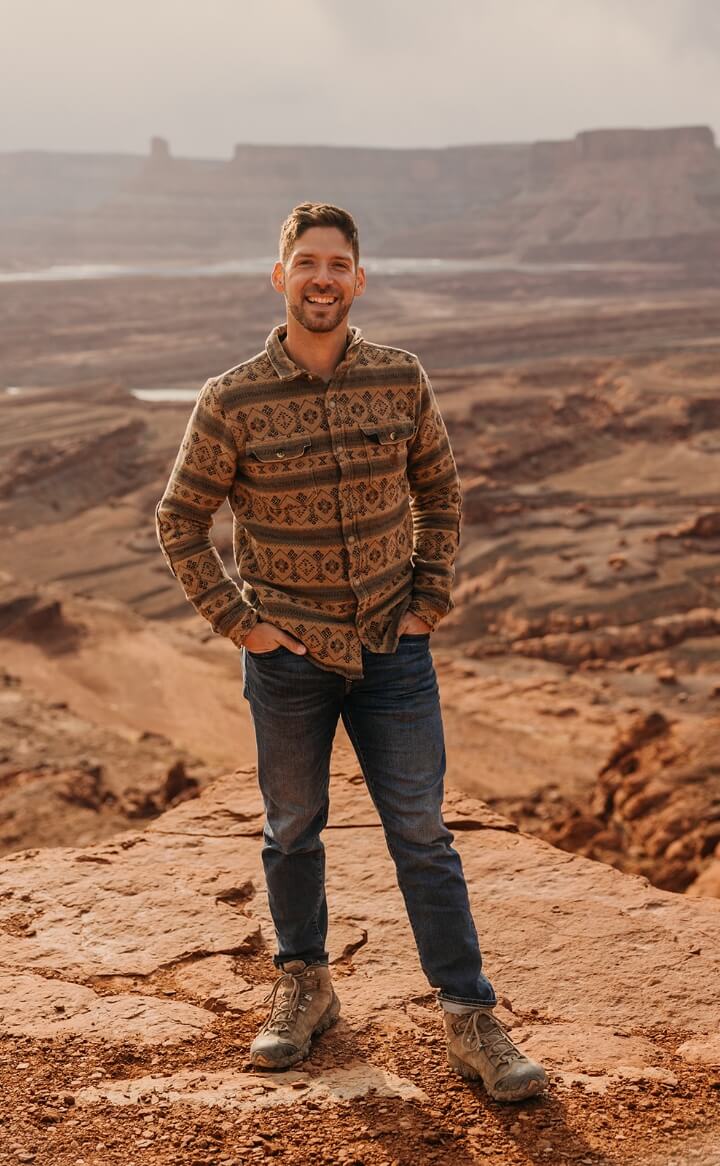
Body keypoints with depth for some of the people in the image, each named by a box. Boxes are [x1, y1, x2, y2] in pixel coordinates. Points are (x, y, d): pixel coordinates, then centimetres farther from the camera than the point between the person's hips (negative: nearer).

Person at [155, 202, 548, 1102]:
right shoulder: (231, 402, -9)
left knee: (423, 835, 4)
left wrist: (432, 599, 2)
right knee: (293, 831, 14)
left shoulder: (402, 381, -3)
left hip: (393, 651, 1)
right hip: (289, 658, -1)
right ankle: (303, 989, 35)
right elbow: (179, 522, 1)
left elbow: (439, 493, 10)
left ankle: (471, 1022, 14)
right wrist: (236, 622, -6)